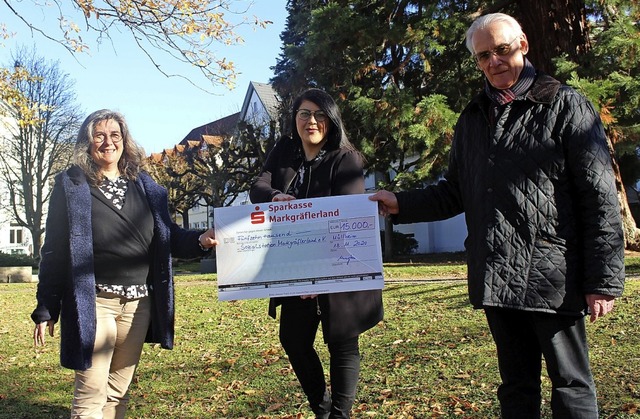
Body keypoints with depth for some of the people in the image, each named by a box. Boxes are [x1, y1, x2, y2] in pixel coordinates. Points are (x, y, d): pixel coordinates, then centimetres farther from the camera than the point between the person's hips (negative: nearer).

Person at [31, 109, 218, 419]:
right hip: (93, 302, -4)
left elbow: (168, 237, 10)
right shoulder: (71, 185, -1)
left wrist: (199, 241, -11)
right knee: (92, 392, -3)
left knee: (119, 390, 13)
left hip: (139, 303, 4)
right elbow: (54, 251, -2)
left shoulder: (145, 186, 10)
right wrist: (45, 310, -4)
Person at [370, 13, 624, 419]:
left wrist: (604, 278, -11)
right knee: (516, 384, 16)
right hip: (496, 276, 5)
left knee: (571, 385, 5)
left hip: (552, 274, -5)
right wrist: (402, 204, 6)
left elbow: (600, 196, -7)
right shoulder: (472, 119, 15)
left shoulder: (566, 106, -2)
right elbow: (456, 192, 20)